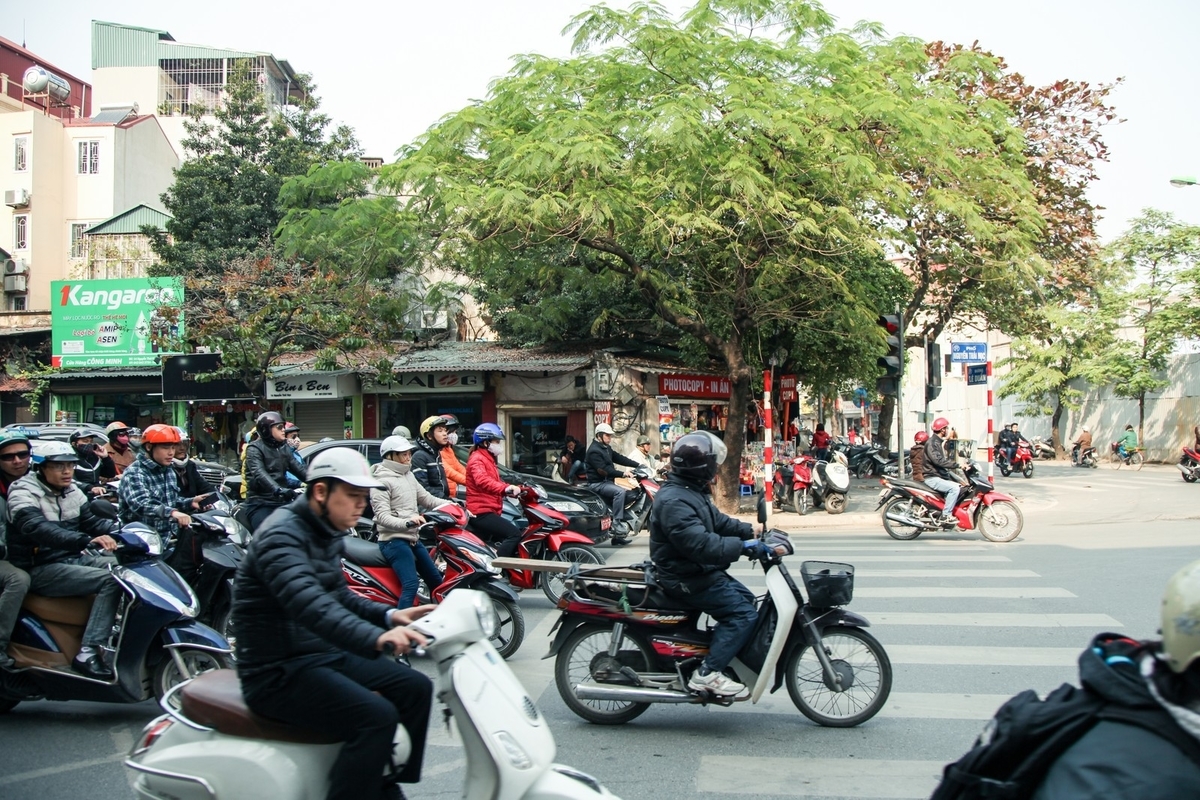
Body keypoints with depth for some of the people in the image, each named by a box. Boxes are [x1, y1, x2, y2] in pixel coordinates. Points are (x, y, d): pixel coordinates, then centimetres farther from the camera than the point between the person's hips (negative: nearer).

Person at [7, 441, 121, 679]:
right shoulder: (24, 492, -13)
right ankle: (88, 653, -29)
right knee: (110, 580, -26)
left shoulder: (71, 490, 12)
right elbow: (39, 529, -31)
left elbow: (91, 521, 14)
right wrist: (87, 540, -45)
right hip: (41, 570, -8)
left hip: (74, 559, 8)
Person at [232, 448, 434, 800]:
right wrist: (375, 638, -52)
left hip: (325, 654, 10)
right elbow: (309, 604, -38)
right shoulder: (282, 535, -21)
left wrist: (390, 615, 2)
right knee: (377, 717, -27)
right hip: (279, 672, -10)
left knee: (415, 688, 4)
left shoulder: (325, 533, 11)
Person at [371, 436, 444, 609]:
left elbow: (426, 498, 18)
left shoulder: (408, 475, 14)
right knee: (411, 585, -25)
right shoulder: (381, 481, -13)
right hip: (394, 541, -10)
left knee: (436, 582, 16)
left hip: (413, 539, 10)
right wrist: (406, 522, -39)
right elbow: (382, 516, -22)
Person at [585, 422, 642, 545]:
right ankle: (617, 525, -30)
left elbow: (619, 458, 12)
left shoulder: (606, 448, 17)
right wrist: (622, 474, -30)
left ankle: (618, 535, 7)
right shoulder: (594, 451, -15)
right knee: (620, 492, -29)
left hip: (606, 481, 10)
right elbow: (603, 470, -24)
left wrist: (638, 465, 3)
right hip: (597, 484, -10)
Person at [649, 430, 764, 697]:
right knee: (742, 613, -13)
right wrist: (743, 546, -30)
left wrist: (750, 531, 8)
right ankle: (707, 673, -11)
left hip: (698, 571, 11)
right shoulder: (675, 501, -25)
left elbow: (718, 521, 19)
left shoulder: (692, 492, 11)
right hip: (686, 578, -11)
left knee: (745, 598, 18)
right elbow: (701, 544, -33)